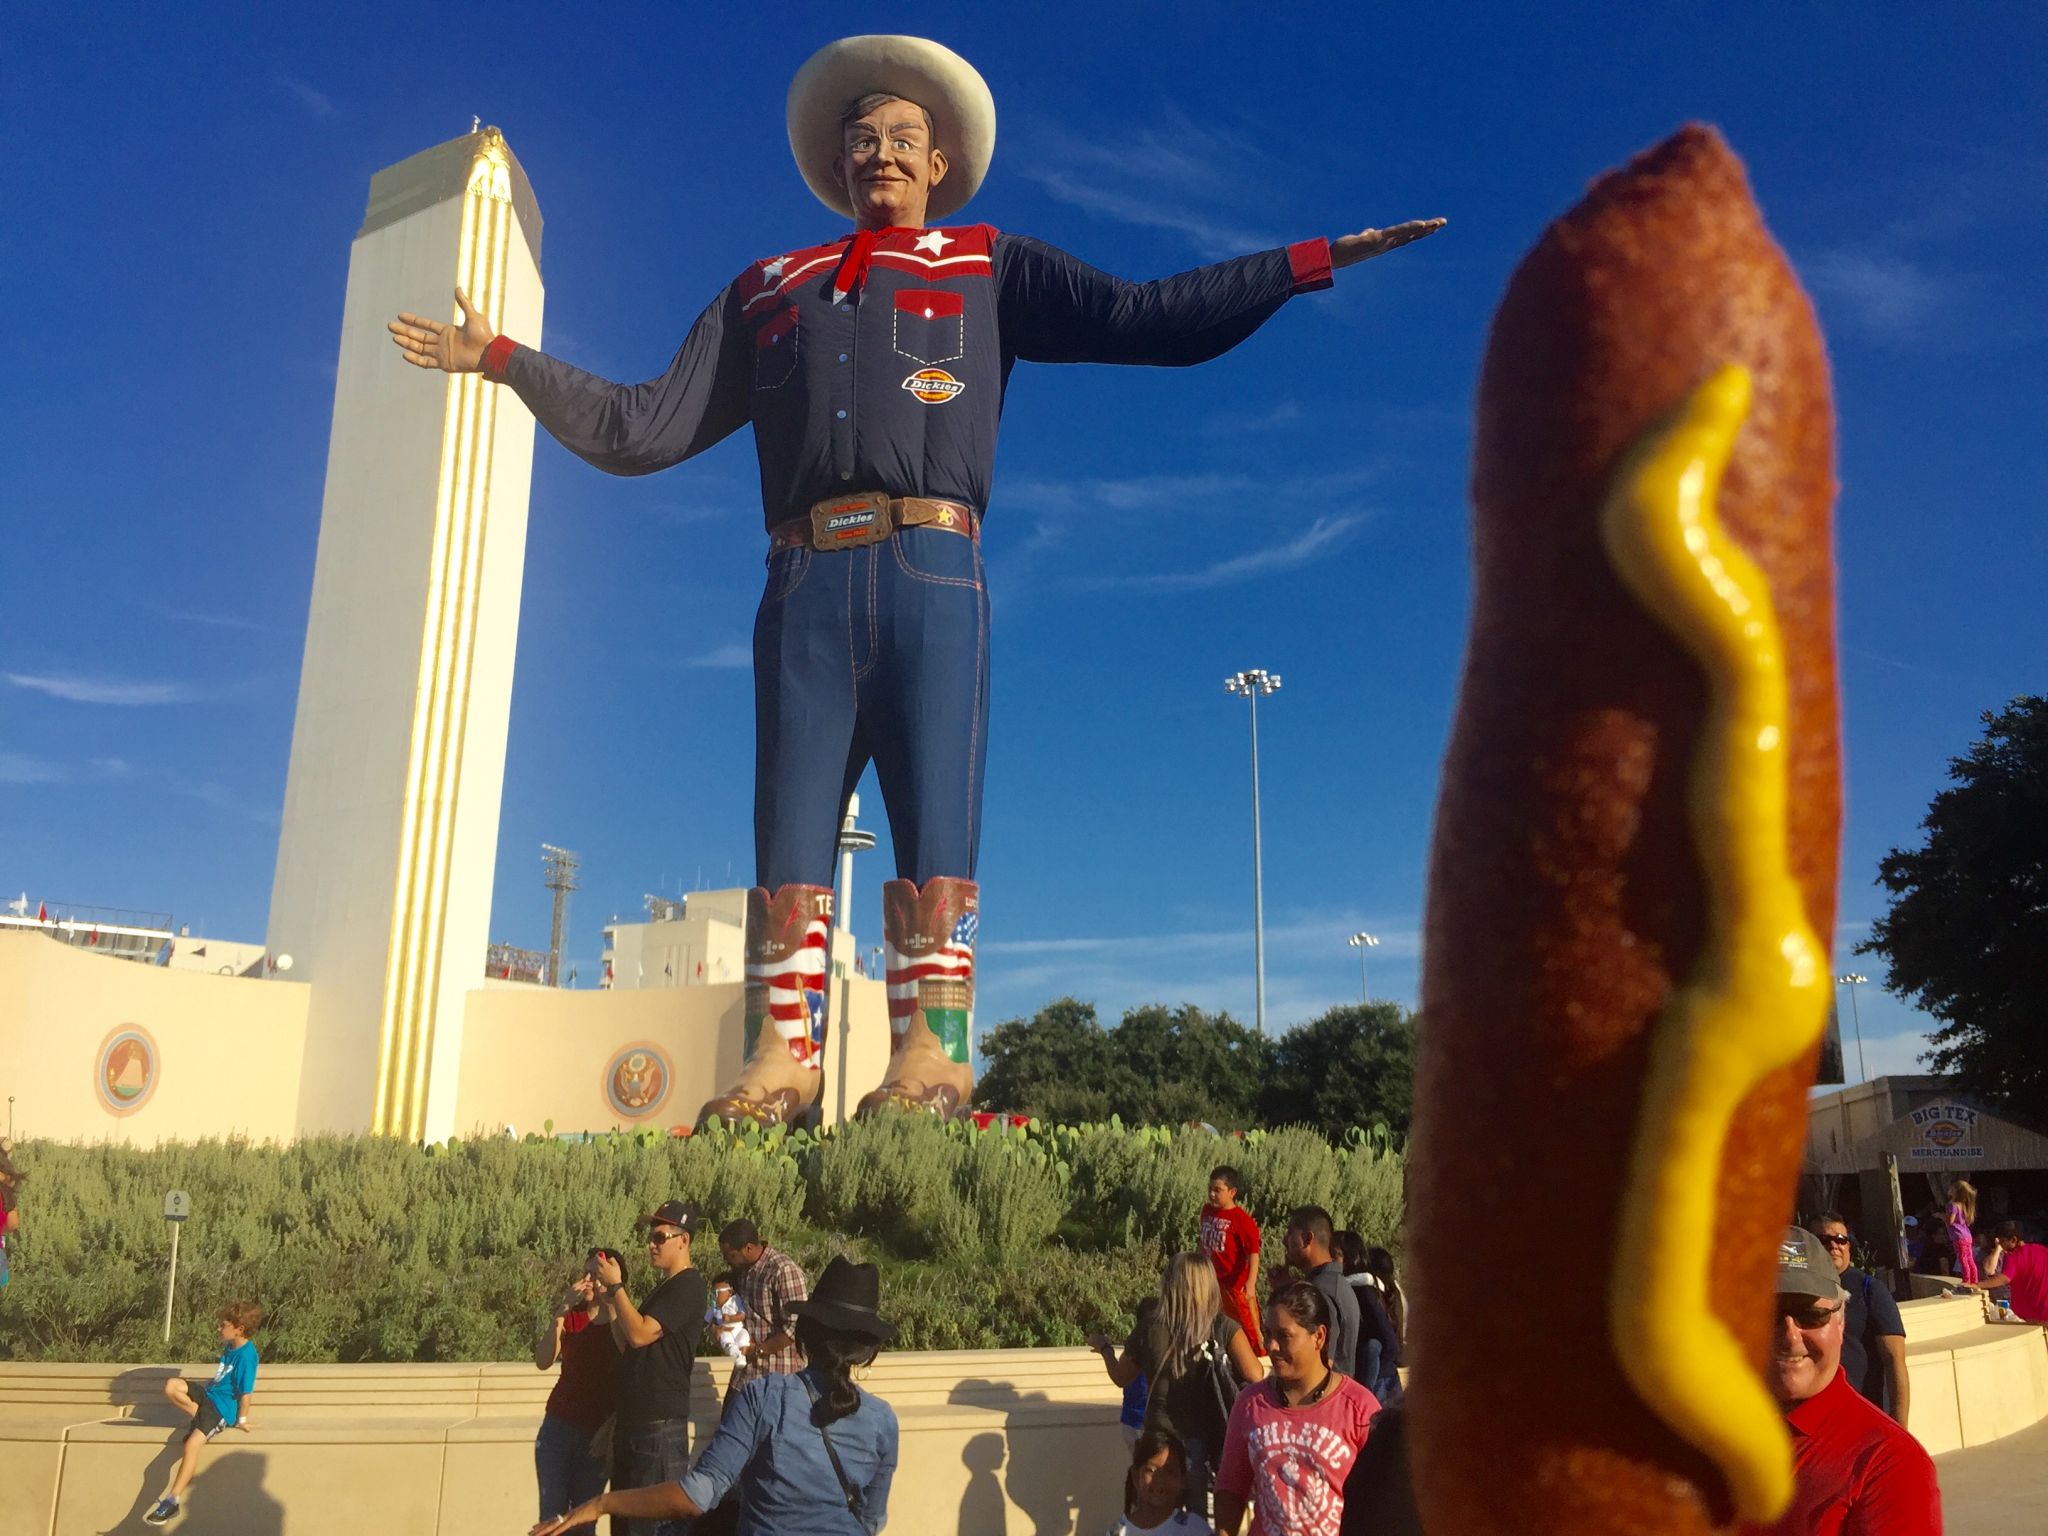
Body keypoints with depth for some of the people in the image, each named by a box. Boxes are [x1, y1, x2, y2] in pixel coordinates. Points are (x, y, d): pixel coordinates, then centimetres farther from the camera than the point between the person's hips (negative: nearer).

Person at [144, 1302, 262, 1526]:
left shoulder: (246, 1356, -23)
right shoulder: (230, 1346, 7)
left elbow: (245, 1392, -18)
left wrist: (241, 1420, -11)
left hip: (223, 1407, -9)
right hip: (209, 1394, 9)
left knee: (192, 1444, -26)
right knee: (171, 1386, -9)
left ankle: (172, 1501, -20)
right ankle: (200, 1418, -2)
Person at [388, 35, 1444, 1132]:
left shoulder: (989, 268, 21)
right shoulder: (769, 290, 27)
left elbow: (1145, 319, 9)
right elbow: (643, 428, 25)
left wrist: (1314, 260, 3)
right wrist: (500, 358, 22)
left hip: (930, 579, -2)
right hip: (804, 593, 3)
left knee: (935, 826, -10)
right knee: (787, 840, -4)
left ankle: (931, 1057, -11)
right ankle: (780, 1060, -3)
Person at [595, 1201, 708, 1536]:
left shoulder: (687, 1285, -12)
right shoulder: (663, 1287, 19)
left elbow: (640, 1335, -20)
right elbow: (627, 1347, 15)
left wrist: (616, 1286, -13)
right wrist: (609, 1297, 7)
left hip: (661, 1421, -10)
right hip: (634, 1417, 10)